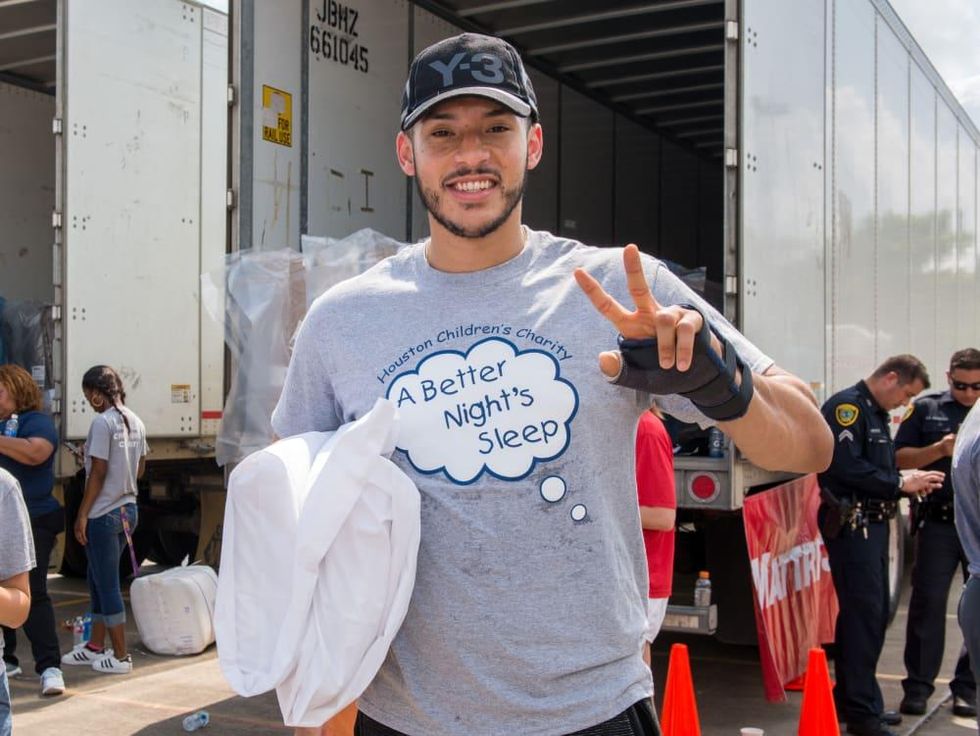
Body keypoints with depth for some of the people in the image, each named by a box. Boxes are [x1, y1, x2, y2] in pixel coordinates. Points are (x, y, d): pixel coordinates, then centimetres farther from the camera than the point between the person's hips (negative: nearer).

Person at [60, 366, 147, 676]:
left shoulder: (102, 422, -16)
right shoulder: (135, 422, 7)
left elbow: (98, 472, -17)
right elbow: (140, 470, 14)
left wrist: (82, 515, -11)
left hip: (104, 514, -8)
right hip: (128, 509, 8)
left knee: (107, 585, 1)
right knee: (99, 580, 20)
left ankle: (120, 657, 8)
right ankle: (95, 646, 30)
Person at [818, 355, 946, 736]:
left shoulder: (876, 414, 19)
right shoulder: (846, 406, -13)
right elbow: (846, 468, -23)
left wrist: (907, 478, 2)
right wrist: (901, 483, -15)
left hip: (872, 524, 10)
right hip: (851, 525, -10)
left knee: (872, 613, 15)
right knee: (864, 614, -9)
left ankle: (851, 699, 25)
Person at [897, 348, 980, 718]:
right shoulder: (925, 409, 8)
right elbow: (900, 458, 4)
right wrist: (939, 450, -13)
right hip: (939, 523, -1)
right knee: (927, 603, 2)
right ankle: (918, 686, 9)